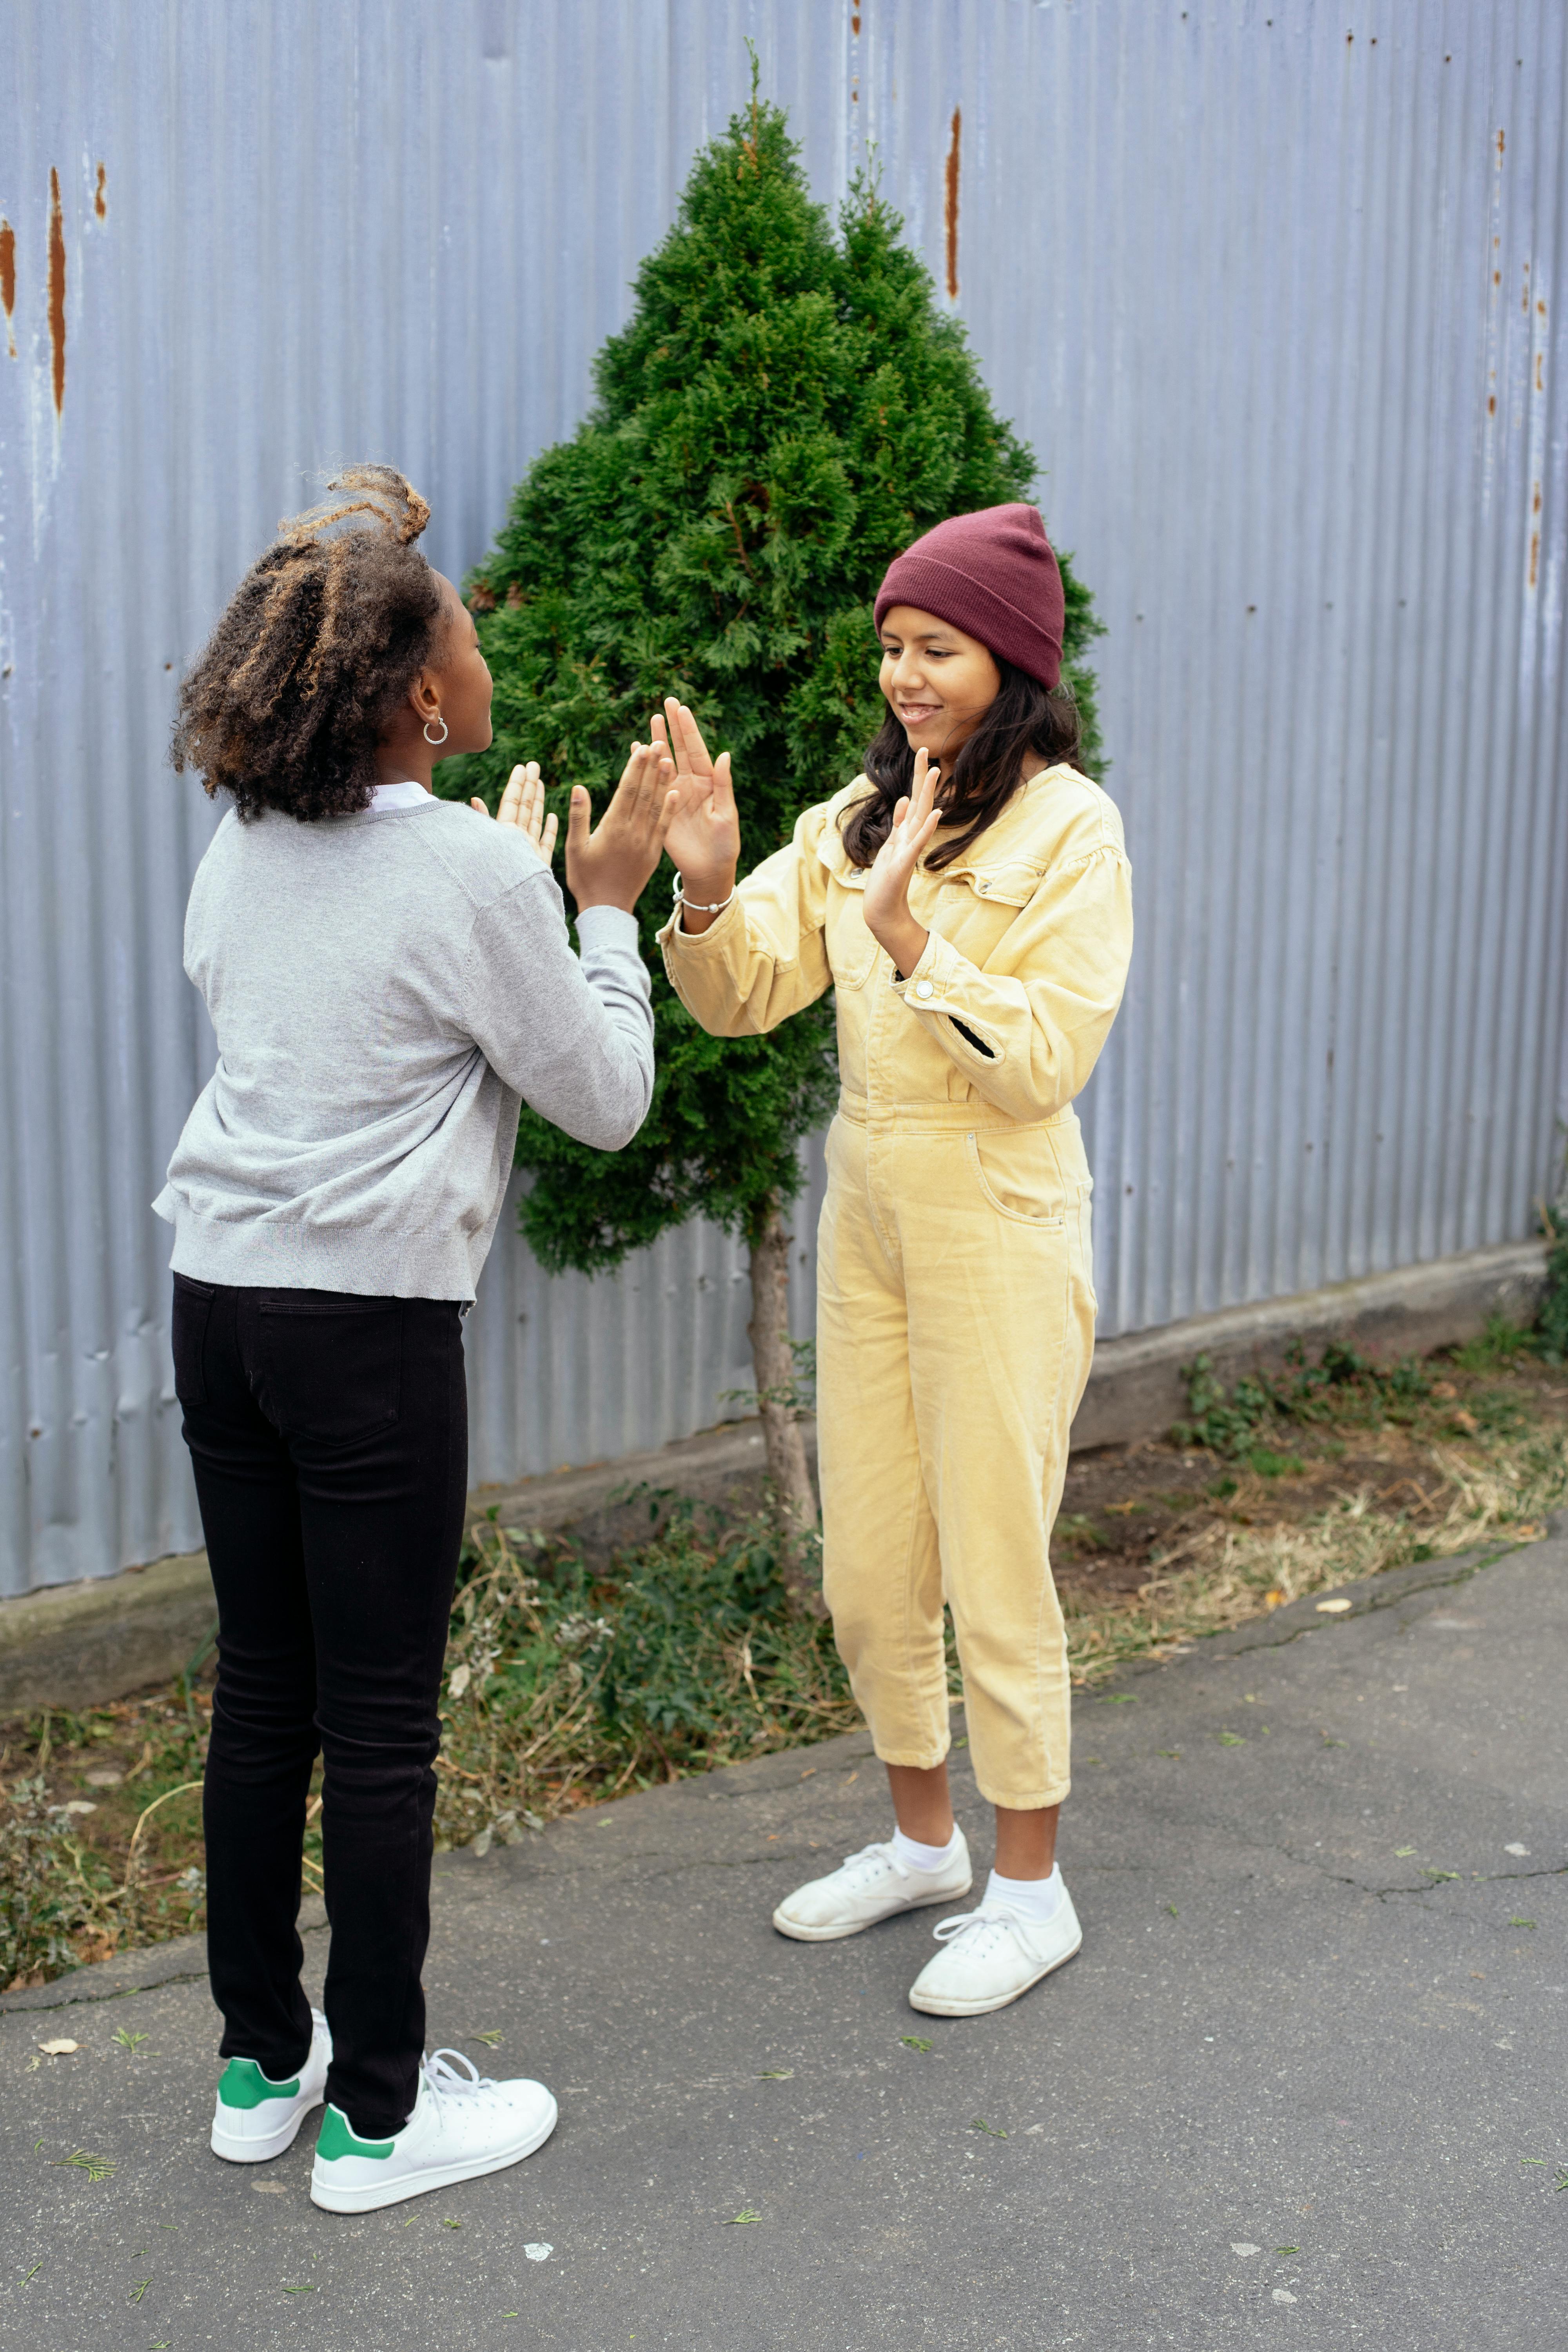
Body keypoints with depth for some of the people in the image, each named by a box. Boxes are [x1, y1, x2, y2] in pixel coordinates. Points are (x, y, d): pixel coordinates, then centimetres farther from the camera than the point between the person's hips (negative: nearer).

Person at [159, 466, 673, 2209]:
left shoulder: (239, 856, 8)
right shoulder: (475, 869, -12)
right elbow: (606, 1099, -4)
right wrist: (606, 905, 7)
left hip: (221, 1297, 7)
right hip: (371, 1323, -7)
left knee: (262, 1688, 16)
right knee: (380, 1719, 4)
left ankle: (261, 2062, 29)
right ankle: (378, 2111, 17)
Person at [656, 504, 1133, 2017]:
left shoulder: (1070, 828, -10)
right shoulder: (858, 816, 8)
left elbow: (1046, 1063, -17)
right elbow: (746, 994, 3)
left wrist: (910, 937, -24)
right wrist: (705, 883, -15)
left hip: (997, 1231, -6)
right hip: (866, 1218, 7)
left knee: (995, 1577, 3)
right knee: (866, 1577, 15)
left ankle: (1031, 1891, 21)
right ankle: (922, 1842, 35)